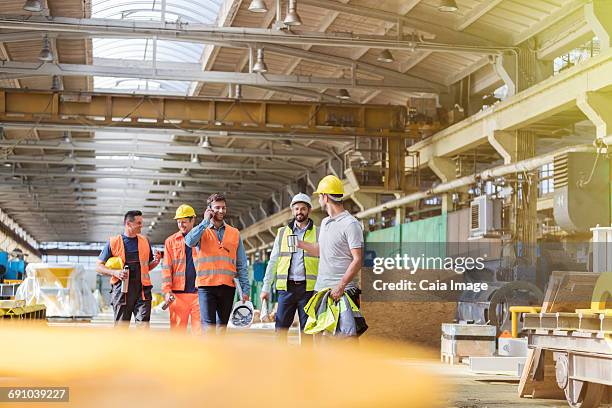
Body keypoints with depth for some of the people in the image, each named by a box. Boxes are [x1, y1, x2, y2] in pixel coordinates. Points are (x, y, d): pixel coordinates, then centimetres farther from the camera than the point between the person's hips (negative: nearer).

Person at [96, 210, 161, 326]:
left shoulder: (145, 242, 14)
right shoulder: (113, 242, 3)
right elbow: (98, 266, 5)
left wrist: (156, 262, 1)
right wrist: (115, 272, -12)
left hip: (142, 290, 2)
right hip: (121, 290, -2)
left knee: (143, 324, -8)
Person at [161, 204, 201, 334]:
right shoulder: (171, 241, 12)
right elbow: (166, 267, 8)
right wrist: (167, 290, -3)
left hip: (198, 292, -1)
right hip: (178, 294, 1)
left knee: (200, 329, -3)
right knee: (178, 330, 2)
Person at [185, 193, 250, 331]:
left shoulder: (234, 233, 12)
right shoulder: (202, 231, 6)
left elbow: (241, 265, 11)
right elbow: (190, 241, -19)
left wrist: (245, 289, 4)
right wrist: (205, 221, -9)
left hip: (228, 286, 3)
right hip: (206, 285, -3)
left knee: (222, 326, 10)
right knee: (208, 326, -13)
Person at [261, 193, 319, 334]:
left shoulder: (318, 233, 7)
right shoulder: (283, 232, 12)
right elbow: (273, 261, 12)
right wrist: (266, 287, 5)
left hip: (308, 287, -1)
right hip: (286, 287, 2)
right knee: (280, 327, -1)